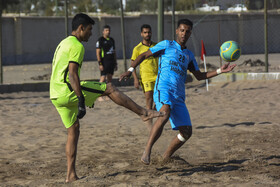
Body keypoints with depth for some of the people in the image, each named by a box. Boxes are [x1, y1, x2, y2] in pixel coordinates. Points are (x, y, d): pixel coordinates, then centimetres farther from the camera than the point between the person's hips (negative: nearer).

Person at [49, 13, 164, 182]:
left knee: (73, 131, 13)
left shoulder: (63, 44, 22)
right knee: (109, 88, 0)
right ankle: (143, 112, 3)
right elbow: (72, 74, -19)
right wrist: (81, 101, -22)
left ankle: (71, 175, 11)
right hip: (68, 91, -10)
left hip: (56, 96, 10)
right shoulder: (77, 46, -9)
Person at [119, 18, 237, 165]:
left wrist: (220, 71, 20)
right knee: (165, 114, -37)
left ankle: (165, 158, 15)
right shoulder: (167, 45, 11)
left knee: (187, 132, -4)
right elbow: (144, 55, 11)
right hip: (163, 88, -6)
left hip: (179, 96, 6)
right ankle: (147, 150, -37)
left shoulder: (189, 55, 25)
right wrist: (130, 70, -2)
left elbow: (199, 76, 30)